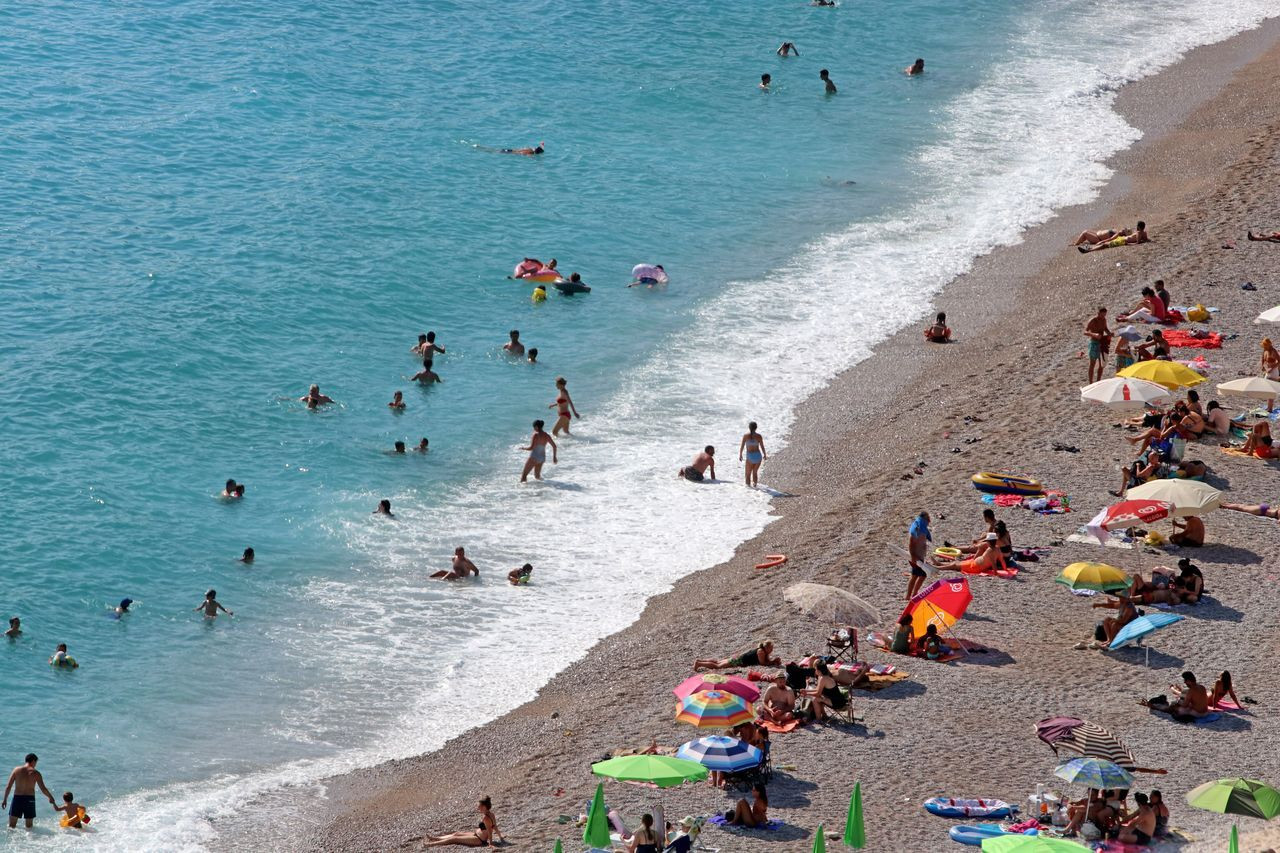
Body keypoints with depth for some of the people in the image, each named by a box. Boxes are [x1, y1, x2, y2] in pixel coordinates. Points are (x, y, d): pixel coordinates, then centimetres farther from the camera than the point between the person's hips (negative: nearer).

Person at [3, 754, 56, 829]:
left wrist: (5, 799, 12)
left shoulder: (16, 770, 1)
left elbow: (8, 787, 1)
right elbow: (43, 789, -6)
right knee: (29, 826, 12)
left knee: (11, 826, 7)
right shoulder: (35, 773, -3)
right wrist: (51, 798, 8)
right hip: (30, 800, 0)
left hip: (17, 798, 0)